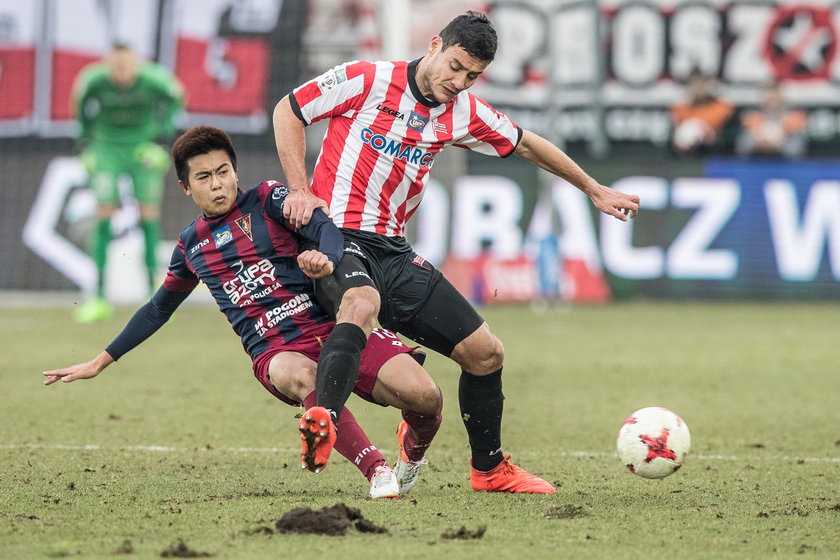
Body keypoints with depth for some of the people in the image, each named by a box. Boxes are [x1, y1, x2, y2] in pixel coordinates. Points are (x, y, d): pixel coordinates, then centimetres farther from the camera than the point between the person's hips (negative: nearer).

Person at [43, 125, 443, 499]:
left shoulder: (267, 199, 6)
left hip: (333, 328, -1)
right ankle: (375, 470, -39)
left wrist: (325, 260, -36)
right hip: (276, 351, 1)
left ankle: (413, 448, 15)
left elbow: (325, 227, -11)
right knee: (303, 377, -40)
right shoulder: (191, 245, 18)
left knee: (424, 395, -22)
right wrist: (100, 362, 35)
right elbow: (158, 310, 33)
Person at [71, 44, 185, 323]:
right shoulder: (93, 80, -22)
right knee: (104, 214, -9)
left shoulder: (153, 80, -24)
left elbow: (175, 96, 0)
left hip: (144, 146, 0)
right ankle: (99, 298, -6)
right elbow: (81, 98, 4)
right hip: (108, 146, 0)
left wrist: (164, 130, -6)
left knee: (149, 214, -9)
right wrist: (85, 137, 5)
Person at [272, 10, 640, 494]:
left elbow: (526, 145, 23)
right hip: (337, 236, -6)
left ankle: (489, 469, 24)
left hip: (394, 253, 6)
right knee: (362, 302, -42)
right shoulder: (368, 81, -9)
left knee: (486, 352, 5)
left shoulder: (463, 113, 7)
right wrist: (300, 190, -10)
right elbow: (288, 111, -1)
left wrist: (594, 190, 31)